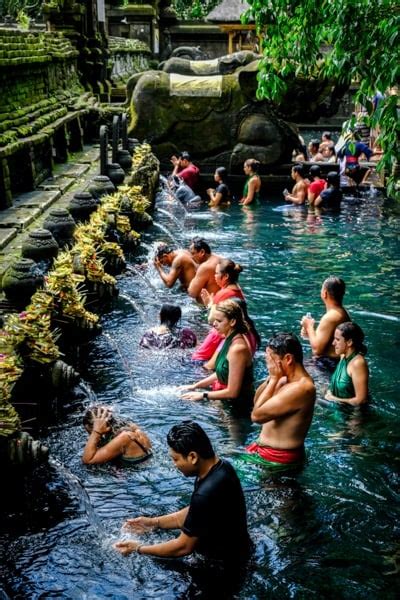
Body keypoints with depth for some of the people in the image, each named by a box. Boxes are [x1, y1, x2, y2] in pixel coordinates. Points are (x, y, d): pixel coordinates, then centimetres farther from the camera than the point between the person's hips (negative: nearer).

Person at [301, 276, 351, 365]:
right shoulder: (342, 313, 9)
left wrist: (309, 327, -8)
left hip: (329, 364, -10)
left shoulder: (329, 317, -21)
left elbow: (317, 349, -21)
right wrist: (310, 333, 6)